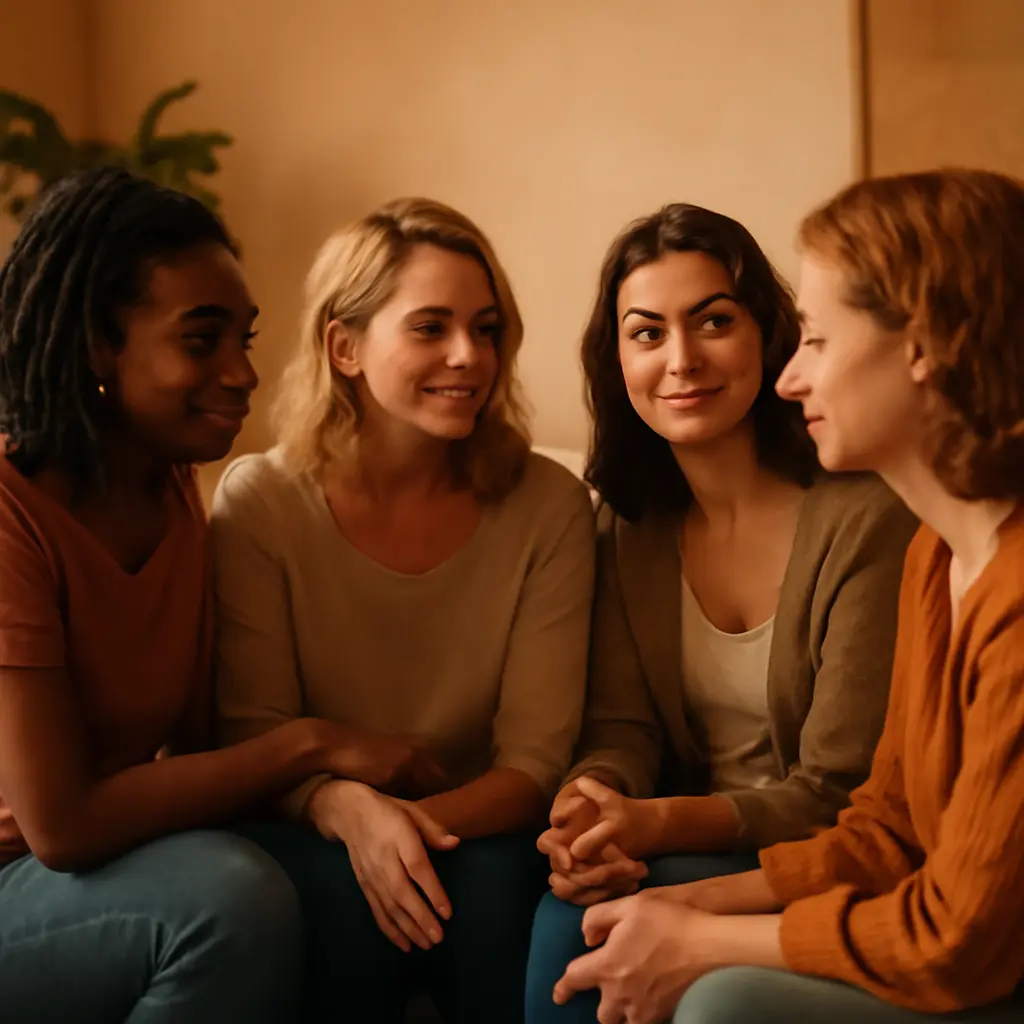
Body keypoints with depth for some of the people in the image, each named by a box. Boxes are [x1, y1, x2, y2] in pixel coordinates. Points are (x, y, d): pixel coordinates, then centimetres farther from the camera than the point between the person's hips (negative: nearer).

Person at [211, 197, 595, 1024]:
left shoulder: (548, 505, -7)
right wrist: (350, 808, -30)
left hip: (477, 830, 1)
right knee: (343, 885, -32)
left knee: (495, 875, -30)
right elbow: (254, 738, -8)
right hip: (316, 834, -1)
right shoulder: (260, 503, -8)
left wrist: (430, 822, -30)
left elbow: (535, 760, -9)